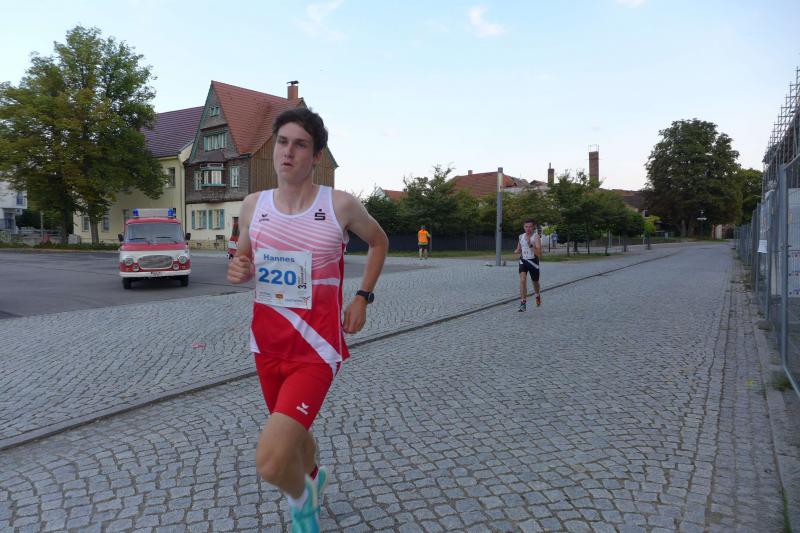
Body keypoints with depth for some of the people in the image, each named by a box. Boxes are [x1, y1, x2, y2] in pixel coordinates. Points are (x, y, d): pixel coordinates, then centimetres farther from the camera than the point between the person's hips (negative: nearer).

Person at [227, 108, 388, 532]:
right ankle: (313, 477, 60)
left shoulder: (341, 206, -10)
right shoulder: (253, 205, 0)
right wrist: (239, 270, -8)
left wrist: (363, 297, 1)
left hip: (316, 348, -4)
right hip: (266, 344, 5)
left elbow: (379, 242, 9)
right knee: (293, 434, 25)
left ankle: (300, 498, 19)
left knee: (271, 463, -18)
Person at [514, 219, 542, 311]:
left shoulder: (536, 236, -11)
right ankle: (523, 303, -17)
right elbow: (518, 250, 18)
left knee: (535, 282, 16)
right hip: (523, 261, 2)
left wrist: (530, 245, -32)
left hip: (533, 261, -2)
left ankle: (537, 295, 49)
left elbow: (539, 253, -20)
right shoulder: (521, 237, 4)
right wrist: (516, 252, -6)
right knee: (522, 280, -18)